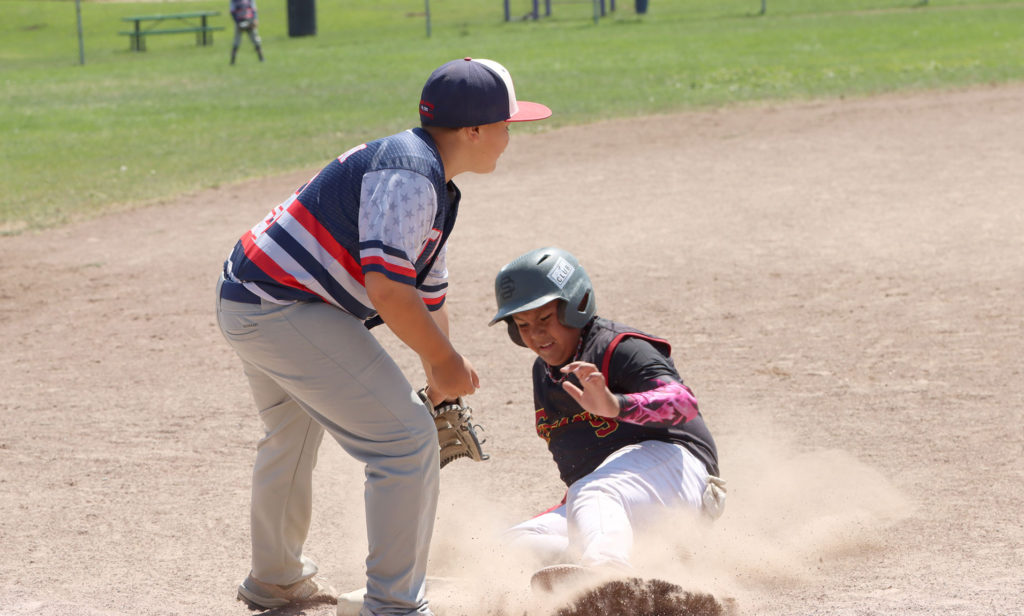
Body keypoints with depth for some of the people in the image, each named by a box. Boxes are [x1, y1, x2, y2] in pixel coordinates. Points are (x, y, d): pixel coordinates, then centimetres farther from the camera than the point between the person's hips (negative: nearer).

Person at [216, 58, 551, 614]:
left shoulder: (434, 187, 14)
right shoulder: (408, 173, -19)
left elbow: (427, 293, 24)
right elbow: (386, 287, -28)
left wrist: (440, 383, 31)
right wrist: (446, 362, -17)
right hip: (284, 311, -11)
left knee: (293, 433, 32)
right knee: (405, 440, -10)